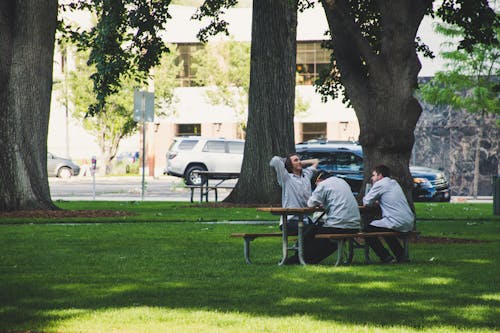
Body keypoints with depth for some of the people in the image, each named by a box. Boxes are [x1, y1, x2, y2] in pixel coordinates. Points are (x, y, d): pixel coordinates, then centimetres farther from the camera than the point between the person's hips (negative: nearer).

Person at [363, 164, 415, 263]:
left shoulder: (380, 184, -3)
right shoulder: (394, 183, 22)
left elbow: (366, 202, -4)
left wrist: (374, 202, 18)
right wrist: (378, 202, 18)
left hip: (397, 223, -9)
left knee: (368, 230, 4)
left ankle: (387, 258, -1)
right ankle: (400, 254, 30)